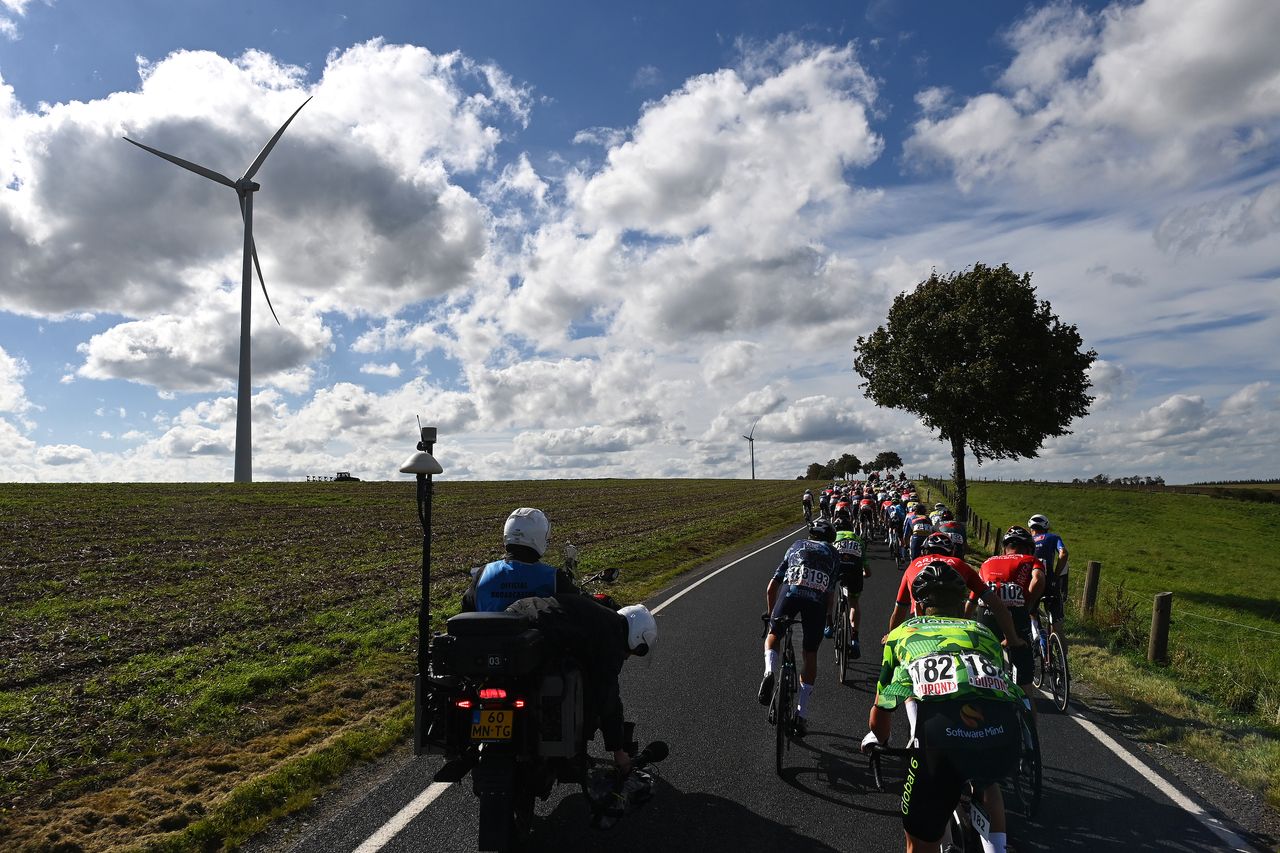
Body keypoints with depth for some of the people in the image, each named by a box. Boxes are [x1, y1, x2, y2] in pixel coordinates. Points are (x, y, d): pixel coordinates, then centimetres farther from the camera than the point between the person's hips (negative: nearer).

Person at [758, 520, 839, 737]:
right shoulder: (833, 554, 31)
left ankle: (769, 672, -4)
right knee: (810, 655, 16)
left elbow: (771, 588, 30)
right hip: (818, 599, 0)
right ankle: (802, 715, 14)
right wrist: (826, 619, 37)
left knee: (773, 635, 25)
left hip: (790, 592, 0)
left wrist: (770, 614, 43)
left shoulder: (797, 546, 32)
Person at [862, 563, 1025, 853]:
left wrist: (878, 741, 62)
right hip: (1005, 735, 3)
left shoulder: (902, 633, 32)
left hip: (942, 732, -3)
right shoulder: (983, 631, 36)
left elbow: (878, 719, 39)